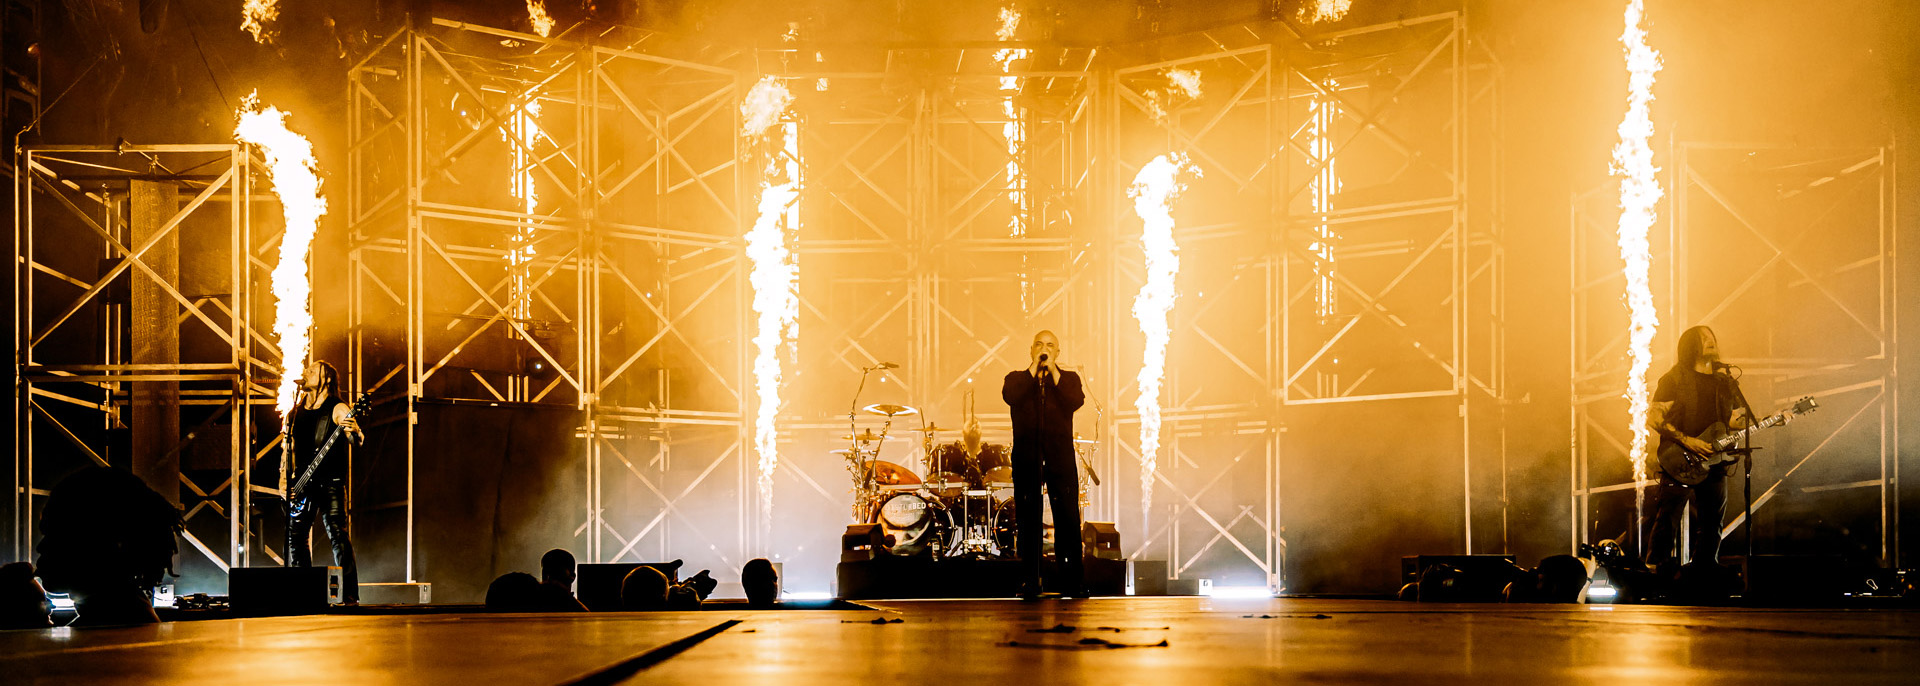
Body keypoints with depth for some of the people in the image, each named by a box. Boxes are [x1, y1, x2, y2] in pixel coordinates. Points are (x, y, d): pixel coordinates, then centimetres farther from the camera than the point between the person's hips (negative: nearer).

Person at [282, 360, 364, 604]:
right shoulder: (296, 413, 16)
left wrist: (354, 432, -39)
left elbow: (358, 439, -15)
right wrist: (284, 480, 9)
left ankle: (350, 597, -10)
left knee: (339, 537, -10)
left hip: (329, 484, -6)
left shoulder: (337, 410, -2)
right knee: (295, 537, 5)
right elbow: (287, 447, 20)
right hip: (301, 485, 6)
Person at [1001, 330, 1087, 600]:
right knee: (1027, 519, 0)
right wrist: (1033, 368, -6)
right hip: (1026, 458, 0)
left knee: (1068, 518, -4)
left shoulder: (1068, 379, 14)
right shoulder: (1017, 378, 13)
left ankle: (1073, 581, 0)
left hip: (1060, 458, 0)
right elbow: (1009, 396, -10)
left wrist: (1053, 370, -6)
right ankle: (1030, 580, 6)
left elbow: (1076, 401, -8)